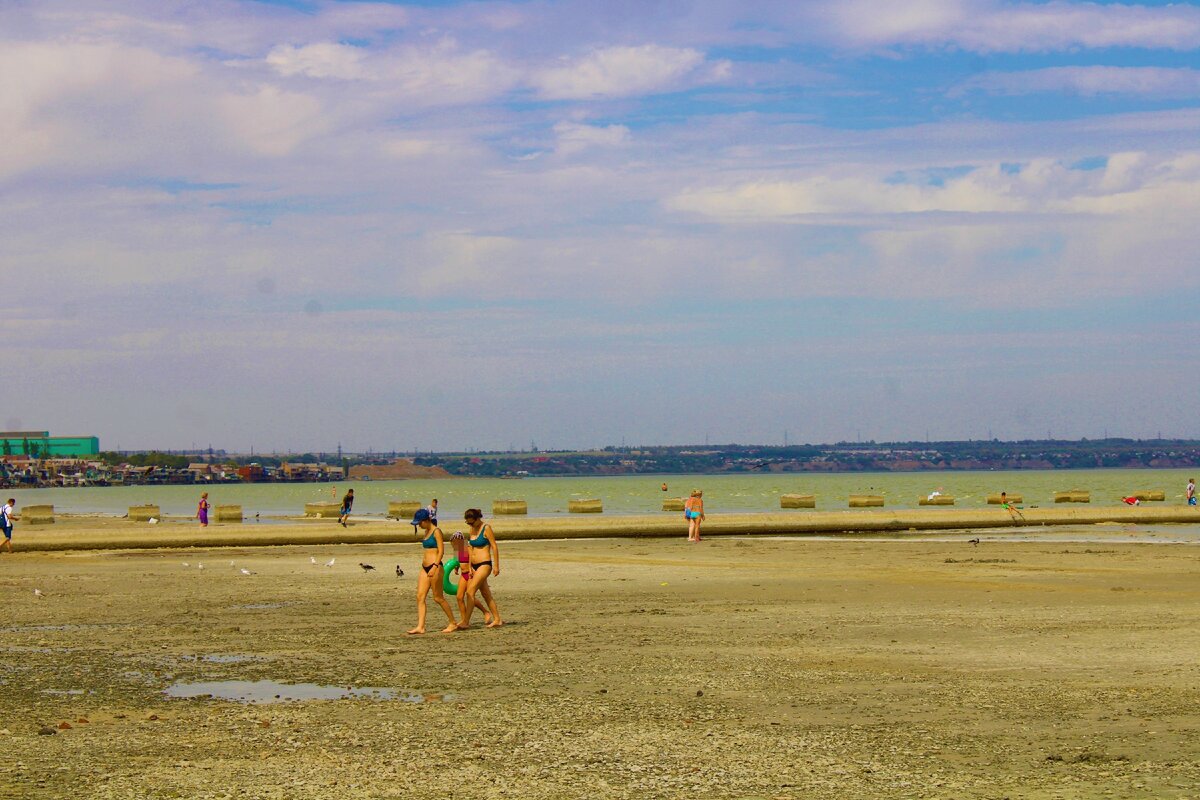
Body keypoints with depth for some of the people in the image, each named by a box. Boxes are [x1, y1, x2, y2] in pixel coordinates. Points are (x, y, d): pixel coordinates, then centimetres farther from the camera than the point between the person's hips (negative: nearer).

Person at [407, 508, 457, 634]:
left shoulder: (436, 531, -10)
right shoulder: (427, 532, 15)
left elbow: (441, 551, -16)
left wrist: (435, 567, -25)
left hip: (435, 567, -9)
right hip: (425, 567, 9)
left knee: (438, 598, -2)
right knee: (420, 597, -1)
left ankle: (453, 623, 10)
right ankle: (420, 626, -3)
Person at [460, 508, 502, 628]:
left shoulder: (486, 528, -11)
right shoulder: (473, 529, 11)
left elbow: (494, 547, -10)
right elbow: (471, 548, 14)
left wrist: (496, 566, -12)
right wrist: (470, 567, 9)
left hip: (485, 564, -8)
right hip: (475, 565, 8)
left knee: (470, 591, -14)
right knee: (486, 594, 12)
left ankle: (466, 622, -14)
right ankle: (497, 620, 19)